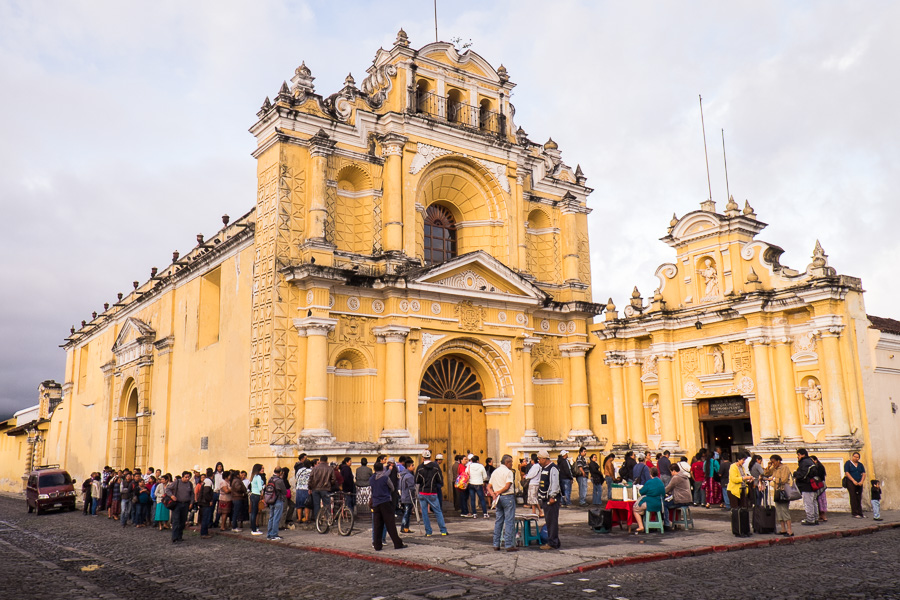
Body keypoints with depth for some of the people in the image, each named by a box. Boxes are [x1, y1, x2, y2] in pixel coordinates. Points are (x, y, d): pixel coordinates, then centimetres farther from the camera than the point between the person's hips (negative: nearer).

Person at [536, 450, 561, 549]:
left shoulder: (553, 468, -13)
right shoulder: (543, 468, 17)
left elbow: (555, 483, -19)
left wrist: (552, 496, -22)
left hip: (551, 499, -10)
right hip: (545, 498, 10)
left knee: (552, 521, -7)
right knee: (548, 521, 13)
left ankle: (552, 543, -4)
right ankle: (552, 541, 20)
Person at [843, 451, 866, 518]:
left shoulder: (860, 465, 15)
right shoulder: (848, 463, 0)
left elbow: (864, 474, 10)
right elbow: (847, 473, -8)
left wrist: (861, 481, -7)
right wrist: (853, 481, -15)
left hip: (859, 483, 5)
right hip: (851, 482, -5)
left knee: (859, 498, 6)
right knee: (853, 497, -9)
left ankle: (860, 513, 10)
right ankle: (855, 513, -10)